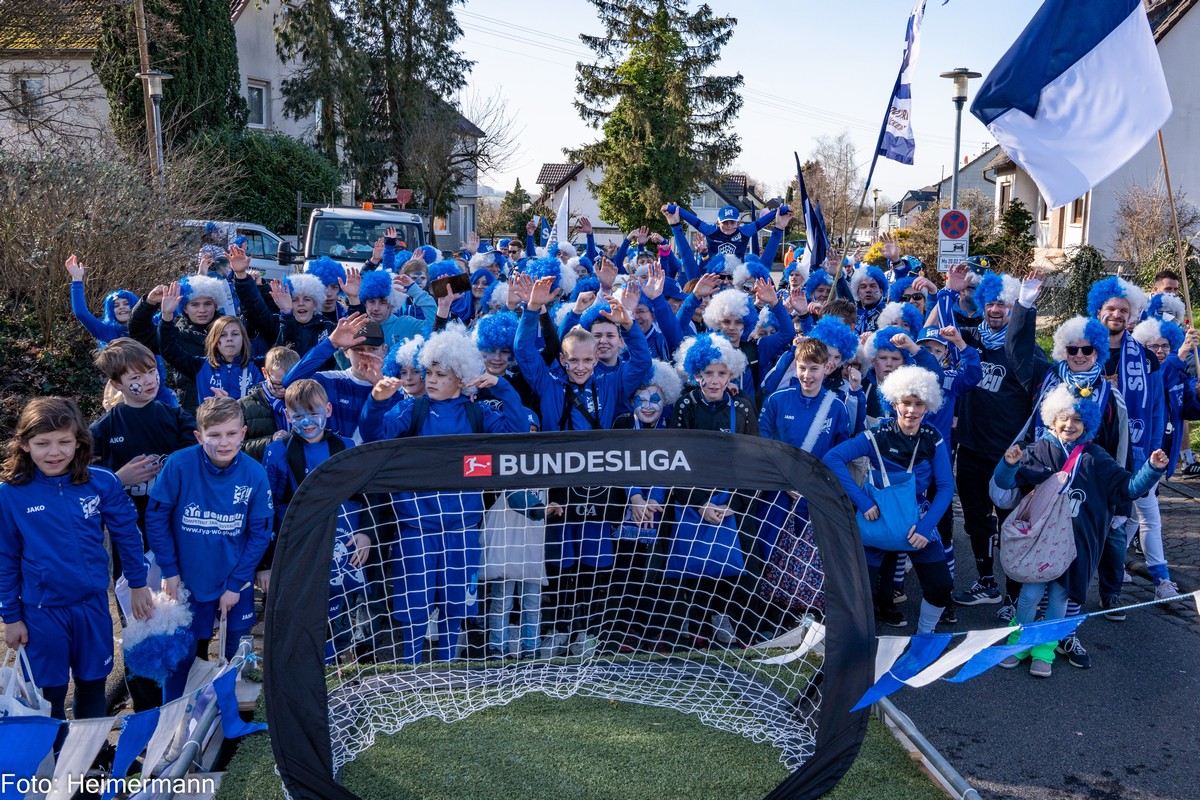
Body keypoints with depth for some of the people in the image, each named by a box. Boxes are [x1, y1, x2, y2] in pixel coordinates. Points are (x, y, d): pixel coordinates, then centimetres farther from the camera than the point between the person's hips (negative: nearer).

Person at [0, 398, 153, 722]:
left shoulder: (102, 483, -10)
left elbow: (127, 534, 1)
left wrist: (139, 584, 6)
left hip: (93, 604, 2)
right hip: (42, 610, -2)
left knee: (93, 683, 19)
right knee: (50, 693, 12)